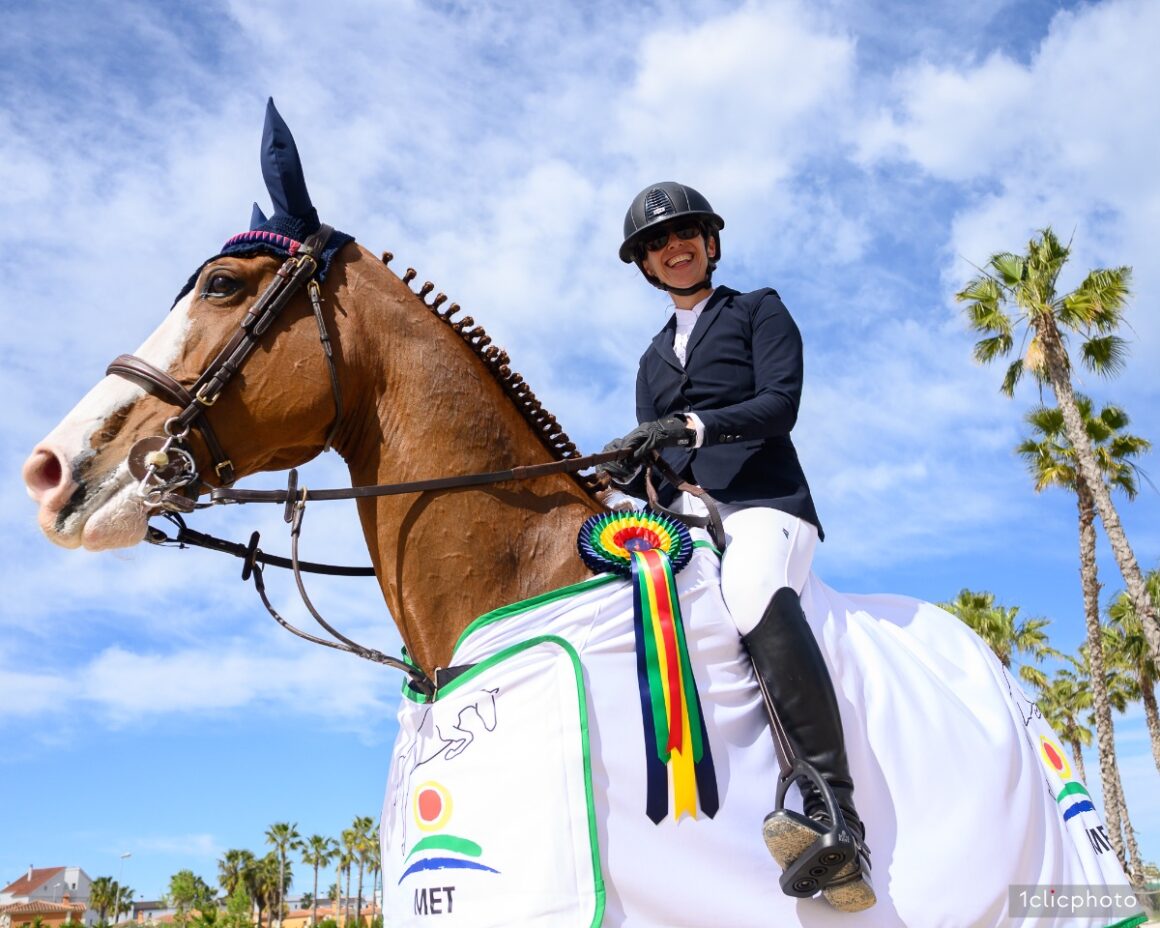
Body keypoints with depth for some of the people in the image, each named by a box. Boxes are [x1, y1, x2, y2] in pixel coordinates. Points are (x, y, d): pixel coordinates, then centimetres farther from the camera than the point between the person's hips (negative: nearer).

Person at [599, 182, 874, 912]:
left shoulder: (759, 311, 13)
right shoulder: (654, 358, 29)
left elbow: (780, 405, -4)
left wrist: (691, 426, -20)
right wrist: (626, 471, -4)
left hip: (761, 501, -6)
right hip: (681, 516, 7)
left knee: (754, 587, -39)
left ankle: (835, 816, -45)